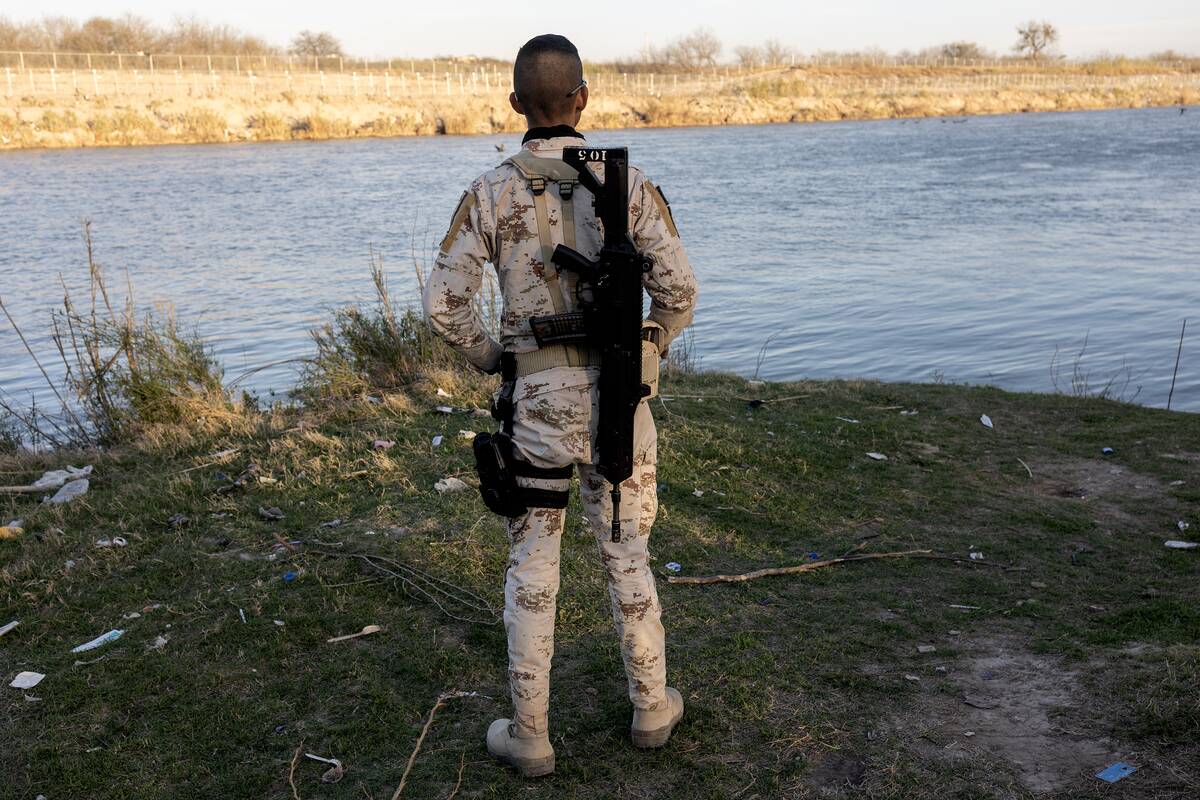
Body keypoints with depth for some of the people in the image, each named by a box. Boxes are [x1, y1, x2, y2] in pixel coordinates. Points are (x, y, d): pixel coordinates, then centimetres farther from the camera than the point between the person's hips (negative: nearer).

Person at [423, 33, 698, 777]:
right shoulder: (631, 183, -4)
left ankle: (530, 735, 21)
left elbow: (444, 302, -10)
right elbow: (679, 291, -7)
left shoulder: (491, 192, -6)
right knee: (627, 555, 17)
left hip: (537, 404, -1)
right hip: (617, 400, 1)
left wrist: (491, 357, 9)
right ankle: (652, 706, 32)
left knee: (531, 567, 12)